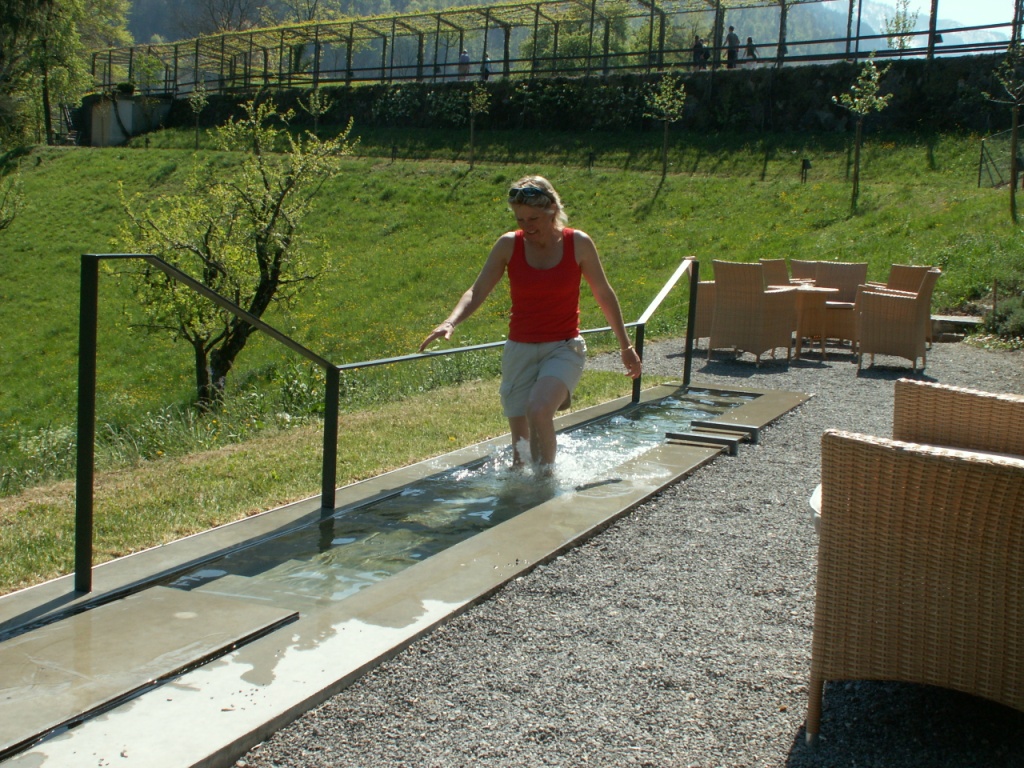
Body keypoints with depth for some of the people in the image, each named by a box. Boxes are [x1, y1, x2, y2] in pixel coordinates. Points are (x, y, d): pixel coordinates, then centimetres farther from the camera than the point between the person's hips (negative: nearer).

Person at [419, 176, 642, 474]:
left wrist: (625, 346, 12)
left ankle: (546, 476, -10)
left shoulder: (578, 244, -5)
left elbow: (604, 296, 6)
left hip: (564, 348, -2)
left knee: (538, 410, -29)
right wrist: (450, 323, -22)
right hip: (520, 349, 2)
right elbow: (477, 292, -2)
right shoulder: (509, 245, -3)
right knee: (520, 439, 3)